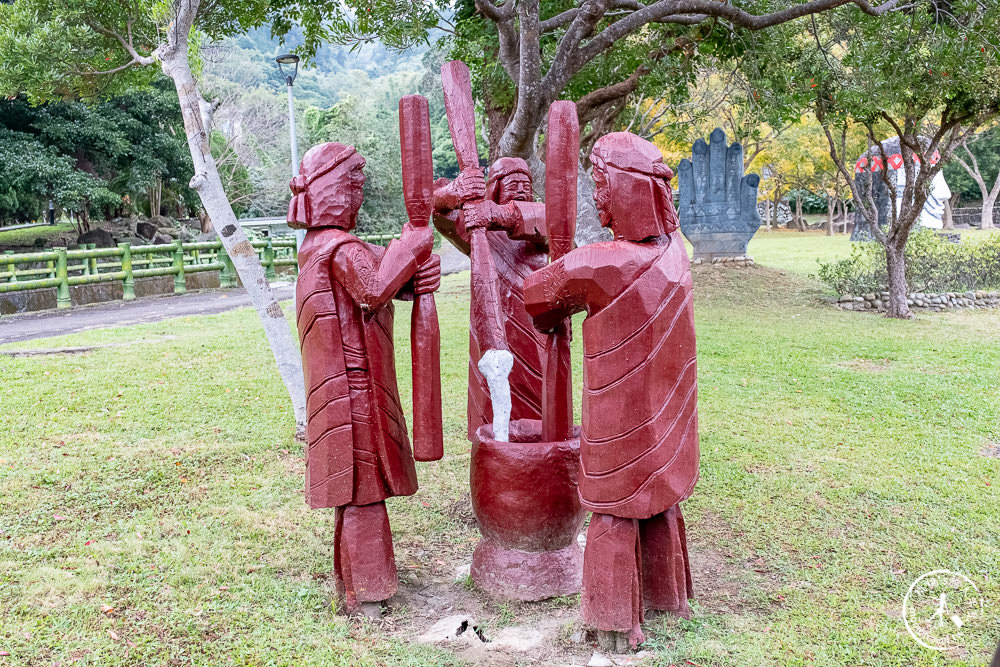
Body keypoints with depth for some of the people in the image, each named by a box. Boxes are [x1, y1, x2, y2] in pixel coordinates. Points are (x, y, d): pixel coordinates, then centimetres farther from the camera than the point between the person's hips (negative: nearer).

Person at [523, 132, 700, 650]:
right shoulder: (675, 249, -9)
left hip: (620, 419, -5)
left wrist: (552, 320, 15)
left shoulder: (594, 266, -26)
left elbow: (535, 294, -9)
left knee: (615, 515, 10)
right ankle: (667, 595, 40)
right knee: (662, 505, 21)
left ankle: (616, 624, 24)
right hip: (667, 413, 6)